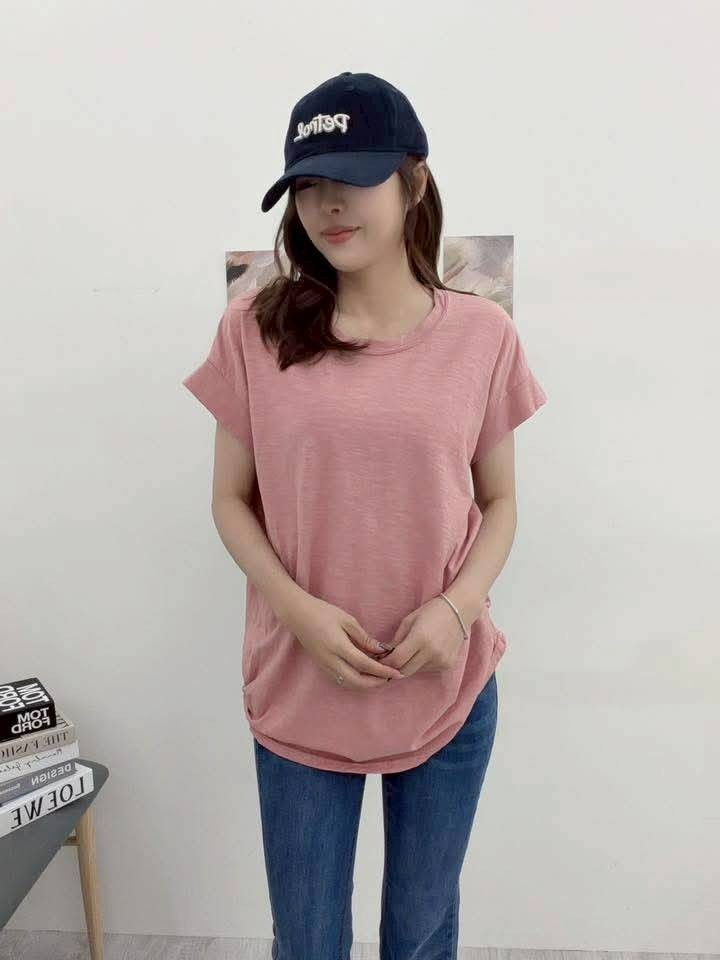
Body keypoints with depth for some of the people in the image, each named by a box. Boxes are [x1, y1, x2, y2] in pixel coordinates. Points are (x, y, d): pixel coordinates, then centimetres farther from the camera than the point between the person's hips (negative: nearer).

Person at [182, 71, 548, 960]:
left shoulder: (481, 333, -5)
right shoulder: (254, 329, -6)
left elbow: (499, 501, 3)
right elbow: (232, 499, -1)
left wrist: (460, 604, -15)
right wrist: (297, 609, -16)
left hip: (448, 687, 1)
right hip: (299, 689, 0)